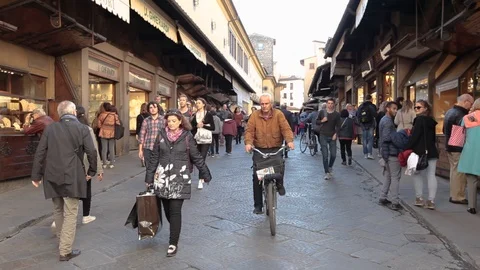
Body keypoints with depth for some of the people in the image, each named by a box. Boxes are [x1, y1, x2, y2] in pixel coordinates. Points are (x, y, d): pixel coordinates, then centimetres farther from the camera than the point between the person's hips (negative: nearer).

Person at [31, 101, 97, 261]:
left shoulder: (50, 129, 4)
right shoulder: (82, 129, -5)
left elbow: (40, 153, 3)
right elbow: (91, 152, -9)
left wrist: (36, 175, 11)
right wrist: (91, 171, 5)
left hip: (52, 176, 4)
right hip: (72, 177, -4)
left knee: (58, 210, 21)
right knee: (70, 213, 2)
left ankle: (62, 240, 36)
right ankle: (65, 251, 3)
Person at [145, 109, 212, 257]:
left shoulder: (187, 136, -4)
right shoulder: (161, 135, 3)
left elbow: (196, 157, 1)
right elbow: (154, 157, 7)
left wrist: (206, 175, 4)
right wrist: (149, 177, 6)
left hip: (179, 178, -3)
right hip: (162, 178, 3)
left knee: (175, 211, -4)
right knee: (167, 210, 11)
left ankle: (173, 243, 6)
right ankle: (174, 232, 35)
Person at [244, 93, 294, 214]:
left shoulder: (278, 114, 1)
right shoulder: (255, 115, 2)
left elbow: (286, 128, -9)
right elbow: (249, 130, -6)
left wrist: (289, 141, -27)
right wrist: (248, 143, -24)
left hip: (275, 149, -1)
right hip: (259, 150, 1)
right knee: (256, 175, -5)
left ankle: (279, 184, 6)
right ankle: (258, 205, 9)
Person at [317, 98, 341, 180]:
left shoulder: (337, 114, 3)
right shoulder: (322, 112, 5)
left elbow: (338, 126, 2)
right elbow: (317, 122, 12)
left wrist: (335, 134, -13)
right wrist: (322, 121, -9)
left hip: (332, 136, 1)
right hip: (323, 136, 0)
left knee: (333, 155, 2)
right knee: (325, 155, -4)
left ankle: (330, 167, 32)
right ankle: (327, 173, 4)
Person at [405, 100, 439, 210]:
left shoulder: (419, 119, -10)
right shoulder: (431, 121, 12)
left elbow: (414, 136, -16)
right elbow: (433, 137, 17)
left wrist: (407, 149, -14)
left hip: (420, 152, -6)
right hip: (432, 151, 7)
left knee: (418, 174, 7)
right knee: (431, 175, 4)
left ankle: (419, 199, 11)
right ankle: (431, 201, 5)